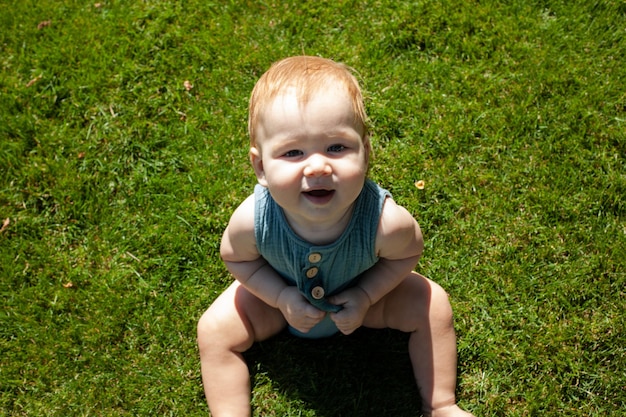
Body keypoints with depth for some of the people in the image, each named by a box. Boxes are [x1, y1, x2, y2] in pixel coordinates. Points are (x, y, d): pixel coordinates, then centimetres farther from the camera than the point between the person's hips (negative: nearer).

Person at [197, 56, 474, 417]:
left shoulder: (386, 221, -40)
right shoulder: (252, 221, -39)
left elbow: (408, 253, -15)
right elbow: (235, 257, -14)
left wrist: (366, 296, -24)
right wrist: (281, 296, -24)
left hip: (360, 293, 0)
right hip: (281, 293, 0)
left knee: (433, 305, -7)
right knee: (215, 329, -10)